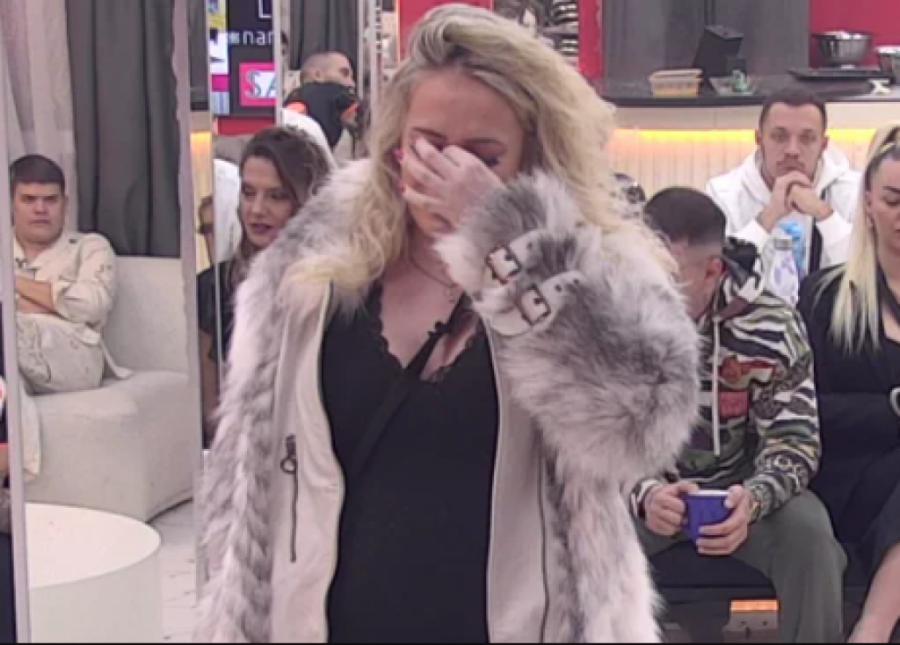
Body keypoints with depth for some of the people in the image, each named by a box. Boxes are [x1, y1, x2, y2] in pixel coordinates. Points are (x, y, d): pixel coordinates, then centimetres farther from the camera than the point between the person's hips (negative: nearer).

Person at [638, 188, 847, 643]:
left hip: (737, 488, 0)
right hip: (639, 488, 0)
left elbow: (794, 439, -12)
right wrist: (642, 493, -35)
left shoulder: (770, 328, -17)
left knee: (809, 532, -27)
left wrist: (752, 499, -35)